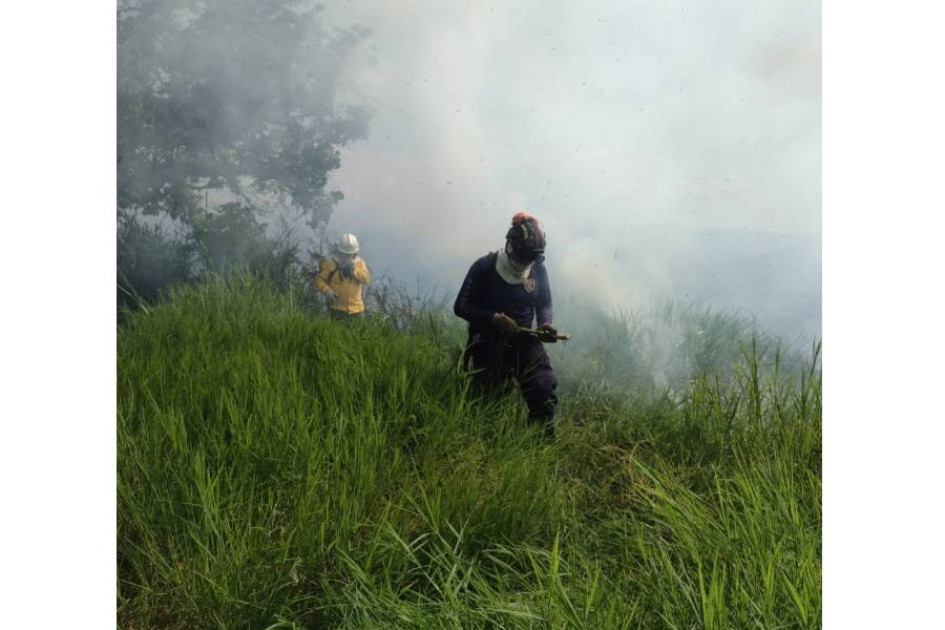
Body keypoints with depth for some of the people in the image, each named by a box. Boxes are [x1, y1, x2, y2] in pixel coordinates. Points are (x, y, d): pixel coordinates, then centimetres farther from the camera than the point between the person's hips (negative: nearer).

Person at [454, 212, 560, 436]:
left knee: (544, 394, -16)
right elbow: (461, 306, -9)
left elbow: (545, 305, 14)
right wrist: (495, 318, -23)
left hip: (523, 340, 3)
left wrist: (545, 324, -9)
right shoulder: (484, 267, -11)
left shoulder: (538, 270, 0)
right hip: (487, 342, -2)